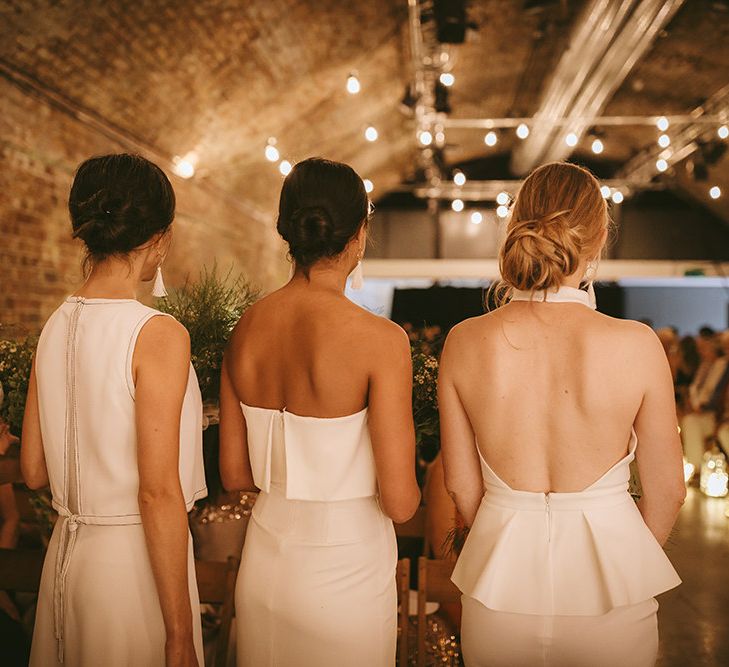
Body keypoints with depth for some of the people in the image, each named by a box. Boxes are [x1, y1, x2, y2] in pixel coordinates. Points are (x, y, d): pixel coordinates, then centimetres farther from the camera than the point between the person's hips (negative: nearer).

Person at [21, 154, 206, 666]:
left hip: (66, 550, 7)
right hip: (132, 557, -6)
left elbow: (33, 470, 7)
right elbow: (159, 493, -21)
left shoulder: (55, 326, 1)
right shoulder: (158, 335, -19)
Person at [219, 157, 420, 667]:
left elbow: (235, 475, 3)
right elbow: (399, 502, -19)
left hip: (263, 564, 5)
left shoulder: (246, 329, -4)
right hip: (345, 572, -5)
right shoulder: (379, 338, -21)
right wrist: (408, 488, 3)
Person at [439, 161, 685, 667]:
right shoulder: (637, 345, -16)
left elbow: (462, 483, -1)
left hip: (499, 586, 2)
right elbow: (667, 489, -5)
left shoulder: (465, 342, -11)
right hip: (609, 596, -1)